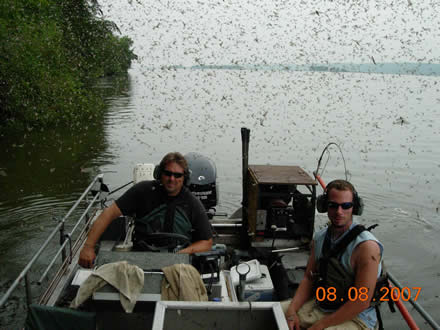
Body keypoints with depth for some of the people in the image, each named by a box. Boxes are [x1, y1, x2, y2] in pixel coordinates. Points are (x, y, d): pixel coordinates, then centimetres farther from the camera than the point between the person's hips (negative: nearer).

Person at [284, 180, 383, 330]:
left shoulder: (366, 246, -21)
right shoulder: (319, 237, 2)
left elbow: (362, 301, -21)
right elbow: (308, 278, 8)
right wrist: (292, 311, -7)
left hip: (355, 318, -6)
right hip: (319, 306, 6)